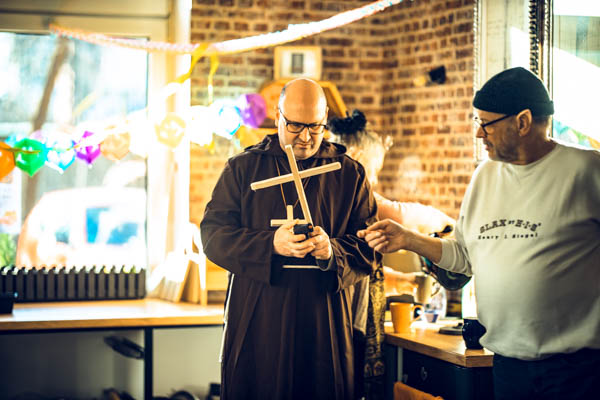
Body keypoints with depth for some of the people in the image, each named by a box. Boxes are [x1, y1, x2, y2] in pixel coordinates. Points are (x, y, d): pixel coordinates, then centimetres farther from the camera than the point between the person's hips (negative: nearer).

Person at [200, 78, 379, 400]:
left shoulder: (349, 174, 9)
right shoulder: (242, 168, 8)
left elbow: (369, 249, 4)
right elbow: (213, 235, -1)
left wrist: (333, 251, -19)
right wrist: (270, 244, -17)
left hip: (324, 325, 0)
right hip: (255, 323, 0)